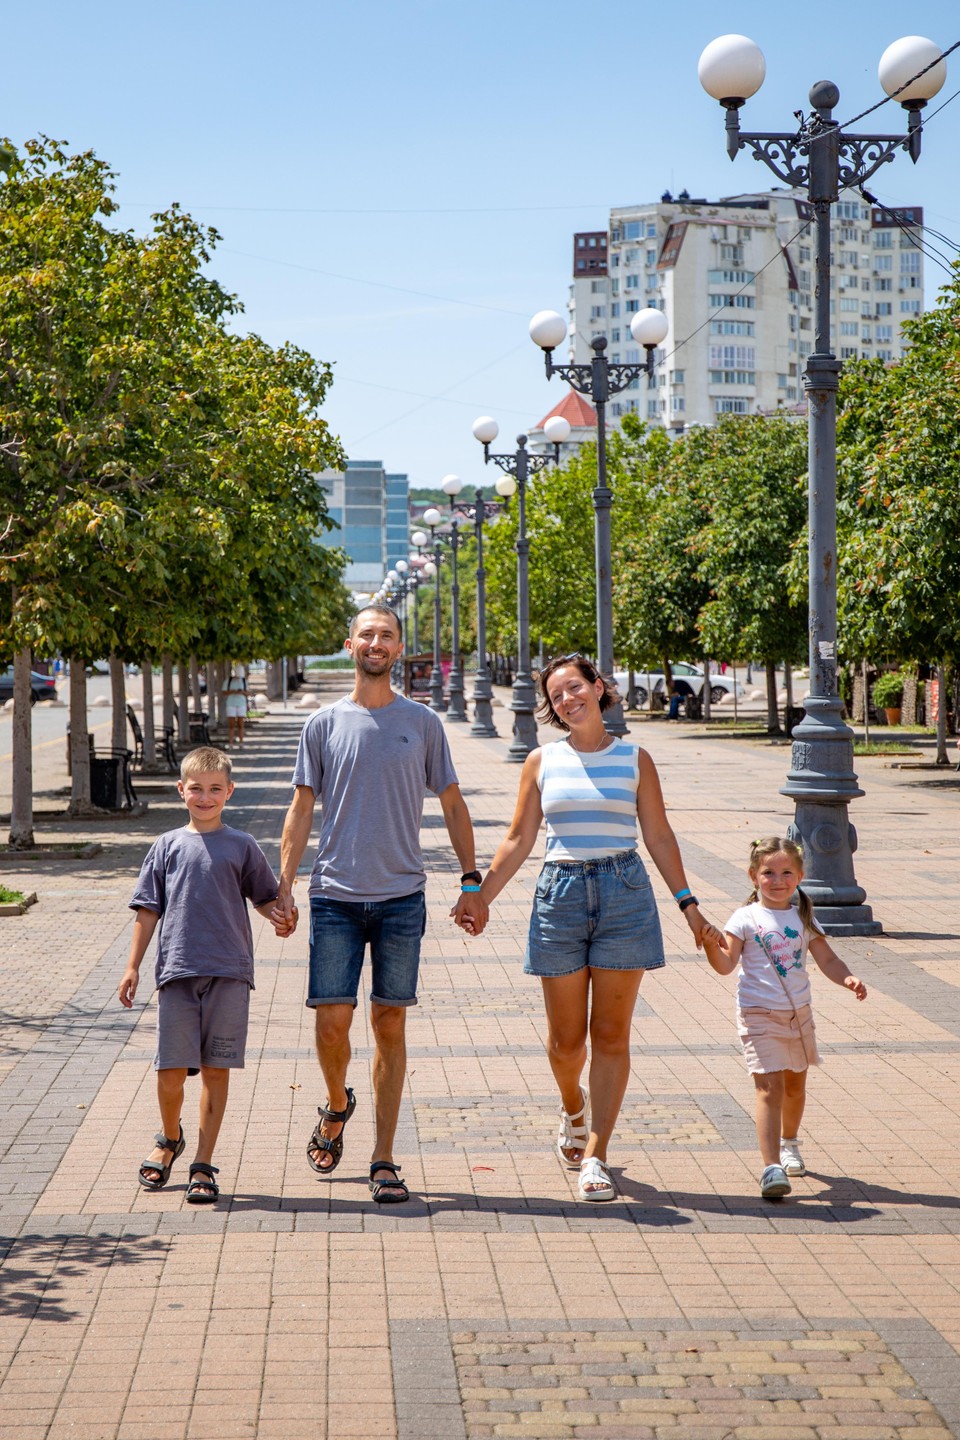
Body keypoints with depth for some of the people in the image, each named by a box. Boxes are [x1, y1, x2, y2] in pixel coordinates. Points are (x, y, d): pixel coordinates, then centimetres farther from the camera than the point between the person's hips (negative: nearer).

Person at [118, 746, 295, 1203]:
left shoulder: (242, 847, 8)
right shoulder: (167, 847, 10)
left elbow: (266, 898, 13)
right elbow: (149, 910, 11)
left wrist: (281, 918, -9)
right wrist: (133, 967, 8)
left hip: (229, 975, 0)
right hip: (177, 973, 1)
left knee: (215, 1070, 1)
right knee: (171, 1071, -1)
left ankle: (203, 1165, 9)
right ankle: (169, 1139, 29)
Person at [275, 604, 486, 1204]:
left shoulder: (423, 723, 6)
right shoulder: (323, 725, 6)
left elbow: (452, 804, 11)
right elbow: (302, 809, 8)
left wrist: (472, 882, 5)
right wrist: (285, 885, 0)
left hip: (402, 897, 0)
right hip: (336, 896, 0)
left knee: (390, 1024, 1)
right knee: (332, 1020, -5)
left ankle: (384, 1160, 8)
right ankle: (337, 1105, 27)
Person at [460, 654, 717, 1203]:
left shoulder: (634, 759, 5)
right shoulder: (542, 762, 6)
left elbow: (659, 837, 8)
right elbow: (519, 840, 9)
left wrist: (688, 903, 5)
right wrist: (481, 896, 2)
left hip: (625, 895, -1)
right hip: (560, 894, 1)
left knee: (611, 1034, -1)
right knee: (566, 1038, 6)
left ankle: (595, 1158, 3)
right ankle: (573, 1106, 38)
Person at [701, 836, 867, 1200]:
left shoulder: (804, 918, 7)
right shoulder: (746, 918, -5)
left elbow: (827, 959, 8)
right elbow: (727, 964, -12)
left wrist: (847, 979, -11)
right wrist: (712, 946, -32)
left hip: (799, 1014, 5)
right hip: (759, 1016, -5)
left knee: (795, 1085, 19)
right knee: (769, 1088, -14)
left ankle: (789, 1142, 46)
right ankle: (771, 1167, -19)